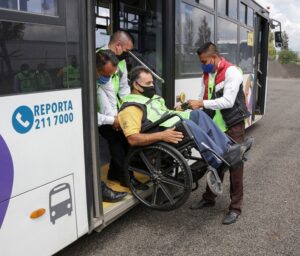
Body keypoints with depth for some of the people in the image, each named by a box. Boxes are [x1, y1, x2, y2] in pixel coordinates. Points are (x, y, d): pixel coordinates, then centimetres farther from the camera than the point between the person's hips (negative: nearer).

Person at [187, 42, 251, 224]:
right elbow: (203, 99, 9)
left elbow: (228, 101, -24)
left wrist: (202, 104, -25)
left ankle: (235, 207, 12)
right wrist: (190, 106, -8)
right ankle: (209, 198, 32)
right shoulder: (206, 75, 8)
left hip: (233, 126, -7)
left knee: (234, 165, 1)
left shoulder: (231, 72, -16)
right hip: (215, 126, 7)